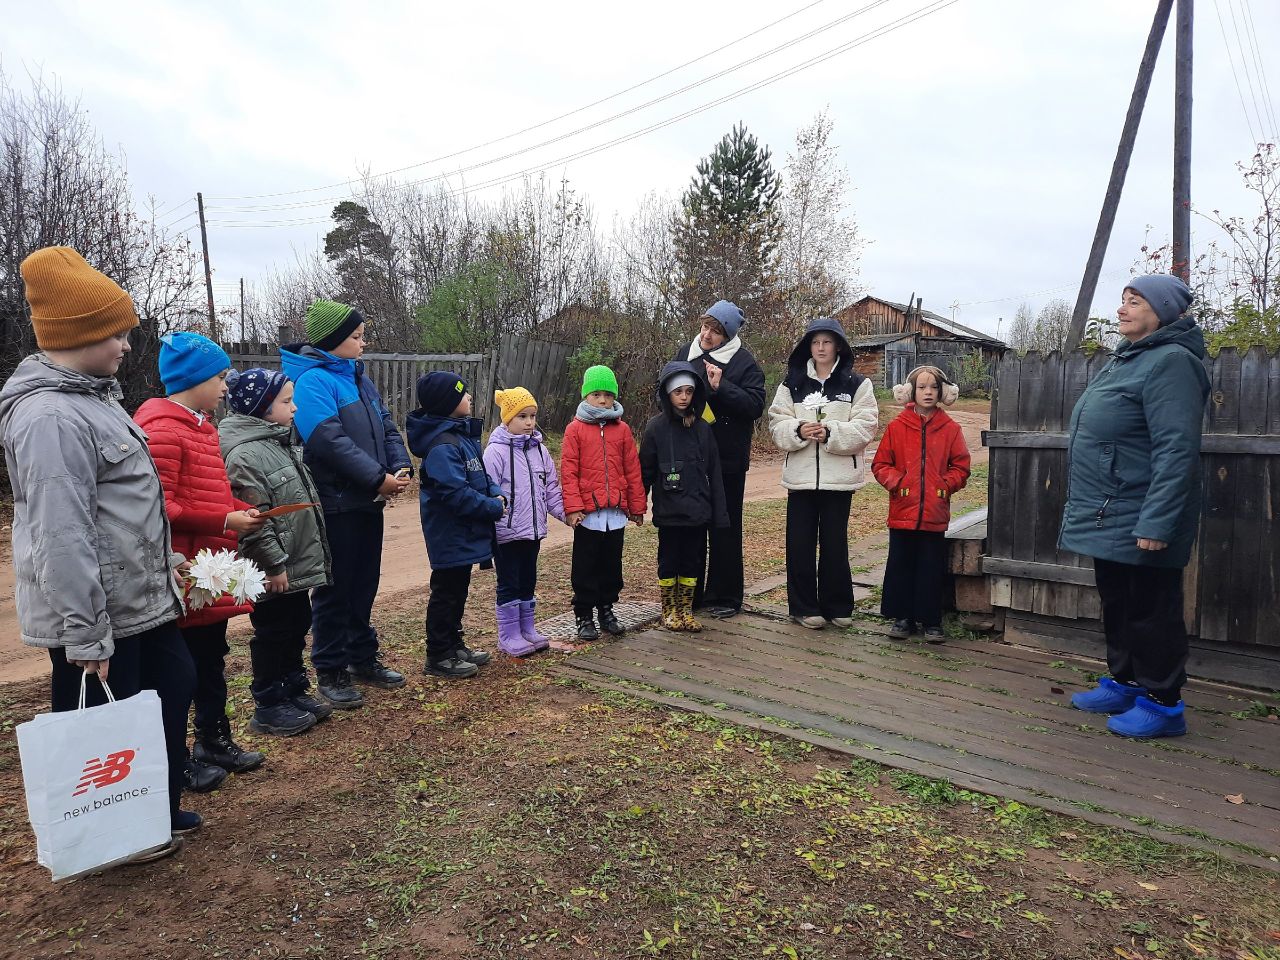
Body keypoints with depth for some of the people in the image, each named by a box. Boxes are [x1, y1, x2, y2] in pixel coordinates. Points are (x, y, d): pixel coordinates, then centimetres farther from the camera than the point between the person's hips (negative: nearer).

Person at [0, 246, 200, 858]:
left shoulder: (91, 395, 10)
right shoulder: (49, 417, -23)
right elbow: (62, 538, -26)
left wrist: (163, 569, 23)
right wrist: (85, 640, -25)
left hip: (140, 601, 10)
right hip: (97, 617, -10)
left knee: (173, 687, 21)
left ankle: (160, 811, 39)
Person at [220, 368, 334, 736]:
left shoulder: (280, 442, 12)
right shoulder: (246, 454, -20)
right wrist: (274, 565, -21)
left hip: (296, 566, 10)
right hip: (275, 573, -9)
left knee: (296, 628, 18)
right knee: (273, 635, 4)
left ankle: (294, 691, 33)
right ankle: (268, 707, 18)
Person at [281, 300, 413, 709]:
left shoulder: (358, 379, 13)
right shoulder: (313, 380, -14)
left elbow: (387, 427, 11)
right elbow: (331, 442, -24)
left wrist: (401, 467, -6)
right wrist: (378, 478, -22)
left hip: (368, 502, 8)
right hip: (335, 504, -8)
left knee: (364, 584, 16)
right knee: (335, 590, 2)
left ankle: (363, 658, 30)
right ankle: (330, 672, 15)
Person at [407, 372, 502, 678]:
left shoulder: (463, 435, 9)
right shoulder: (443, 446, -23)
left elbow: (479, 476, 17)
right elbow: (455, 493, -28)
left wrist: (496, 494, -2)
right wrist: (494, 507, -18)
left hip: (463, 534, 9)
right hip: (450, 535, -9)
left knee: (458, 590, 19)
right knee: (446, 593, 2)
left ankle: (453, 645, 32)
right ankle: (439, 656, 15)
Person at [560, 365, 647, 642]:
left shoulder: (622, 430, 6)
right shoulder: (575, 429, -2)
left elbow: (633, 470, 7)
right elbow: (568, 471, -6)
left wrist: (637, 506, 7)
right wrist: (573, 507, -11)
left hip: (616, 511, 3)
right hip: (587, 512, -3)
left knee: (612, 564, 13)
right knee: (585, 566, 6)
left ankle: (607, 609, 28)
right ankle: (584, 616, 16)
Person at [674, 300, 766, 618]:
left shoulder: (744, 363, -7)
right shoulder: (685, 353, 7)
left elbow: (756, 405, -16)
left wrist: (721, 387, -24)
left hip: (727, 460, -4)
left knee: (725, 529, 5)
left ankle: (725, 597, 17)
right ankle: (690, 594, 24)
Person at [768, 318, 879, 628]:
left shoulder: (856, 384, 2)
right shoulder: (792, 383, 8)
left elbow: (865, 427, -6)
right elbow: (777, 423, 3)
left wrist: (830, 433, -19)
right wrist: (798, 431, -16)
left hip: (839, 476, -1)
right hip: (801, 475, 2)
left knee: (834, 543, 7)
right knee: (800, 544, 4)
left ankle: (837, 607, 20)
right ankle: (804, 607, 15)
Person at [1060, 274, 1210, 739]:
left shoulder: (1171, 362, -16)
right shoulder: (1127, 359, 15)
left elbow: (1176, 451, -24)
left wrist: (1155, 523, -27)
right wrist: (1084, 506, 22)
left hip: (1137, 524, -10)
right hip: (1108, 520, 10)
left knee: (1150, 611, 2)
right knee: (1117, 605, 19)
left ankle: (1162, 704, 15)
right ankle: (1124, 683, 33)